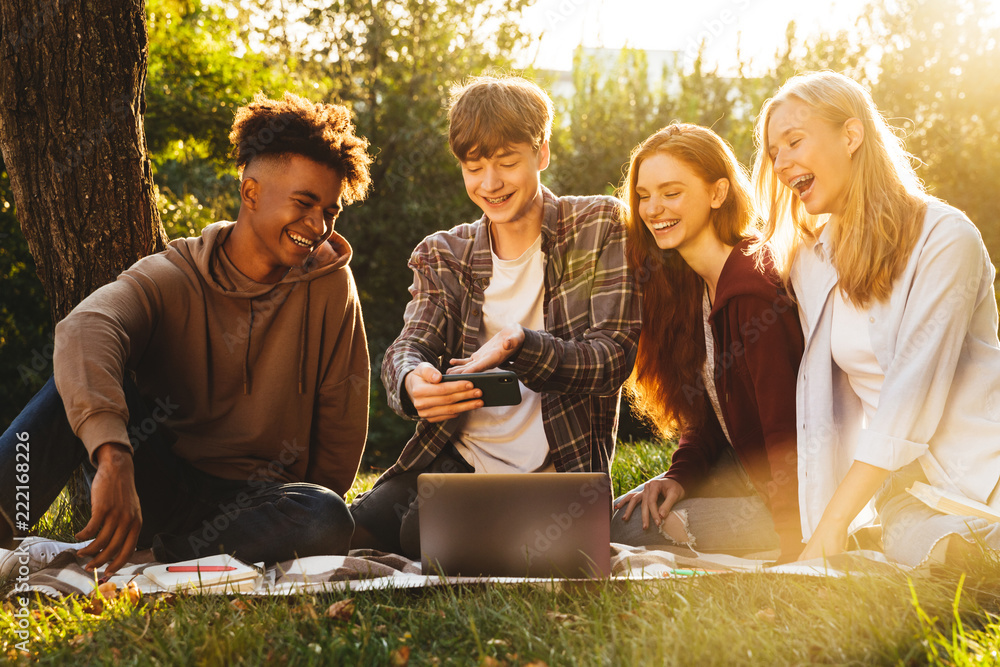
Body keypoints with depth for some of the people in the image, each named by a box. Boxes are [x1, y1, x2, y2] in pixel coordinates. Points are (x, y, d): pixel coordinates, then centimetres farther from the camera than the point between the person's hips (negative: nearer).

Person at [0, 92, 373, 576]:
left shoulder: (330, 285, 1)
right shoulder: (170, 277, -7)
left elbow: (342, 424, 4)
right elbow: (84, 332, -30)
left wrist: (306, 514, -4)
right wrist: (113, 458, -46)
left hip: (255, 500, 1)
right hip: (161, 482, -1)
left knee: (330, 522, -34)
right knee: (89, 381, -24)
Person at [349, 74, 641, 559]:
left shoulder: (599, 227, 2)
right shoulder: (442, 255, 12)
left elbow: (613, 356, -7)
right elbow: (405, 349, -3)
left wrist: (519, 345, -28)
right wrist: (413, 382, -31)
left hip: (550, 473, -3)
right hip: (452, 459, 4)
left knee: (425, 533, -28)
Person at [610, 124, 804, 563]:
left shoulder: (752, 291, -25)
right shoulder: (688, 282, 5)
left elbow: (787, 431, -24)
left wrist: (793, 552, -23)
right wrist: (680, 474, -5)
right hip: (740, 468, 9)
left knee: (631, 532, -16)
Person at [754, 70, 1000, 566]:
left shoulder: (944, 237, -9)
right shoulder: (809, 264, 10)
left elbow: (911, 393, -17)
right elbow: (833, 406, 9)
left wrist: (832, 525, -20)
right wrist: (826, 526, -1)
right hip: (906, 484, 4)